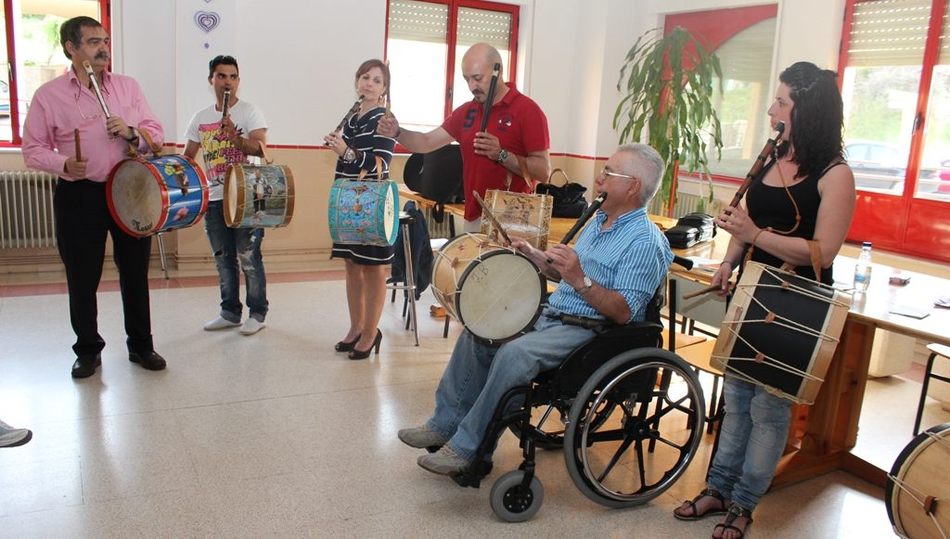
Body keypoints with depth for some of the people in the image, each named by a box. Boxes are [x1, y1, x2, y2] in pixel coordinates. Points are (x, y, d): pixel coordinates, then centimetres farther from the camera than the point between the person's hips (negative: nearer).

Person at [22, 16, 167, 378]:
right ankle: (88, 351, 22)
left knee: (135, 272, 9)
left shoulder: (128, 86, 6)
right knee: (82, 278, 6)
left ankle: (140, 345, 23)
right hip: (79, 196, -2)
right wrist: (63, 165, -19)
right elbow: (33, 149, 0)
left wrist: (132, 133, -13)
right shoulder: (49, 95, -2)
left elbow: (156, 133, 8)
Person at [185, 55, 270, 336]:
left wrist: (235, 137, -30)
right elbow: (187, 157, 16)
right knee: (223, 258, 12)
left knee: (249, 258, -2)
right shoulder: (200, 118, 12)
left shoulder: (249, 112, -2)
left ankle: (257, 313, 9)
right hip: (213, 199, 5)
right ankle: (230, 312, 24)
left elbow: (261, 148, -15)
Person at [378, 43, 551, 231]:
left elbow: (543, 171, -11)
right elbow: (426, 143, 16)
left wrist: (501, 155, -22)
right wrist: (397, 133, -2)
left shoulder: (527, 110, -7)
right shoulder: (466, 111, 13)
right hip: (473, 218, 6)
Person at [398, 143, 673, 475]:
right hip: (550, 316, 10)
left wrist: (580, 280, -31)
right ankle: (447, 422, 7)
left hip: (591, 332, -9)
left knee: (514, 353, -30)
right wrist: (535, 256, 8)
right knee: (477, 333, 1)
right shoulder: (599, 221, 15)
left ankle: (466, 447, -17)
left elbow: (624, 313, -21)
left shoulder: (645, 242, -14)